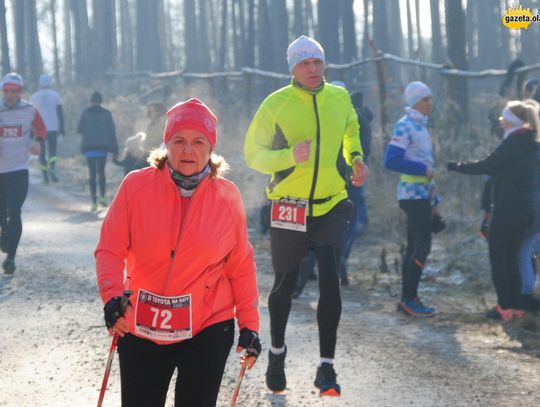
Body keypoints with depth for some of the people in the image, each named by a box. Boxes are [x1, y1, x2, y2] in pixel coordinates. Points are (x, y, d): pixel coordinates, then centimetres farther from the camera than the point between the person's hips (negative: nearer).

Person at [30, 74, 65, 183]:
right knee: (52, 151, 6)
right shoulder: (55, 95, 1)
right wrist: (61, 128, 5)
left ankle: (45, 175, 2)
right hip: (53, 128, 0)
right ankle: (51, 168, -22)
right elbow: (60, 112, 0)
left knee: (42, 152, 8)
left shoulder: (34, 97, -1)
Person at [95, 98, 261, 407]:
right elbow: (111, 249, -4)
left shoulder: (227, 196, -3)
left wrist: (249, 324, 3)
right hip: (140, 327, 1)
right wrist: (112, 296, -20)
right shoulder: (136, 186, -5)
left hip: (208, 327, 0)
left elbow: (241, 266, 4)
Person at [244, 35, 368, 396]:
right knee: (286, 284, 9)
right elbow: (253, 154, -4)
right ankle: (277, 352, 34)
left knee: (330, 279, -12)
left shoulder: (340, 97, 3)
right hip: (289, 207, -2)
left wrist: (355, 157, 7)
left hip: (331, 205, 2)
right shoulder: (276, 104, -8)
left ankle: (327, 367, -7)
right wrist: (290, 156, -22)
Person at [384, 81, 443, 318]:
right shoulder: (405, 126, -12)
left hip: (422, 195, 9)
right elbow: (391, 161, -22)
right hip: (413, 194, -9)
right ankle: (409, 299, -8)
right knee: (423, 245, -11)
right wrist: (423, 169, -18)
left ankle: (407, 299, 14)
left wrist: (433, 201, 19)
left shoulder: (421, 126, 17)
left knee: (415, 245, 10)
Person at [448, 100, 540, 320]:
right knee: (511, 259, 15)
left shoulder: (512, 143, -17)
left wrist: (457, 166, -2)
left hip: (507, 209, -8)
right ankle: (517, 307, 14)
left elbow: (486, 166, -12)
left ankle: (505, 308, -3)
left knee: (497, 259, 0)